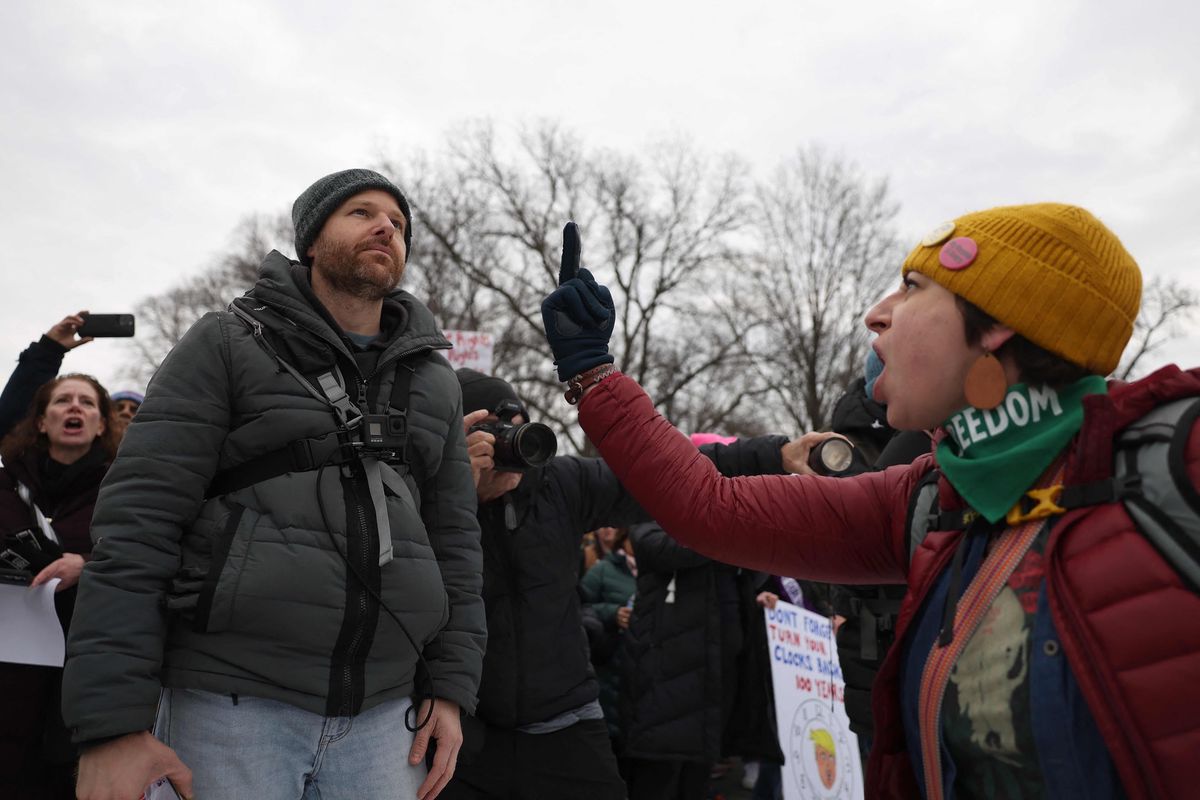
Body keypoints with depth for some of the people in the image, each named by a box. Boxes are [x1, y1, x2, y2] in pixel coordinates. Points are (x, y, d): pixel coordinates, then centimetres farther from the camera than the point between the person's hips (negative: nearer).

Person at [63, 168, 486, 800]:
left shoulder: (434, 381, 12)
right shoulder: (226, 345, 0)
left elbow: (454, 537, 12)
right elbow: (138, 524, -7)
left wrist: (451, 688, 5)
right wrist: (111, 723, -13)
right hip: (231, 704, -3)